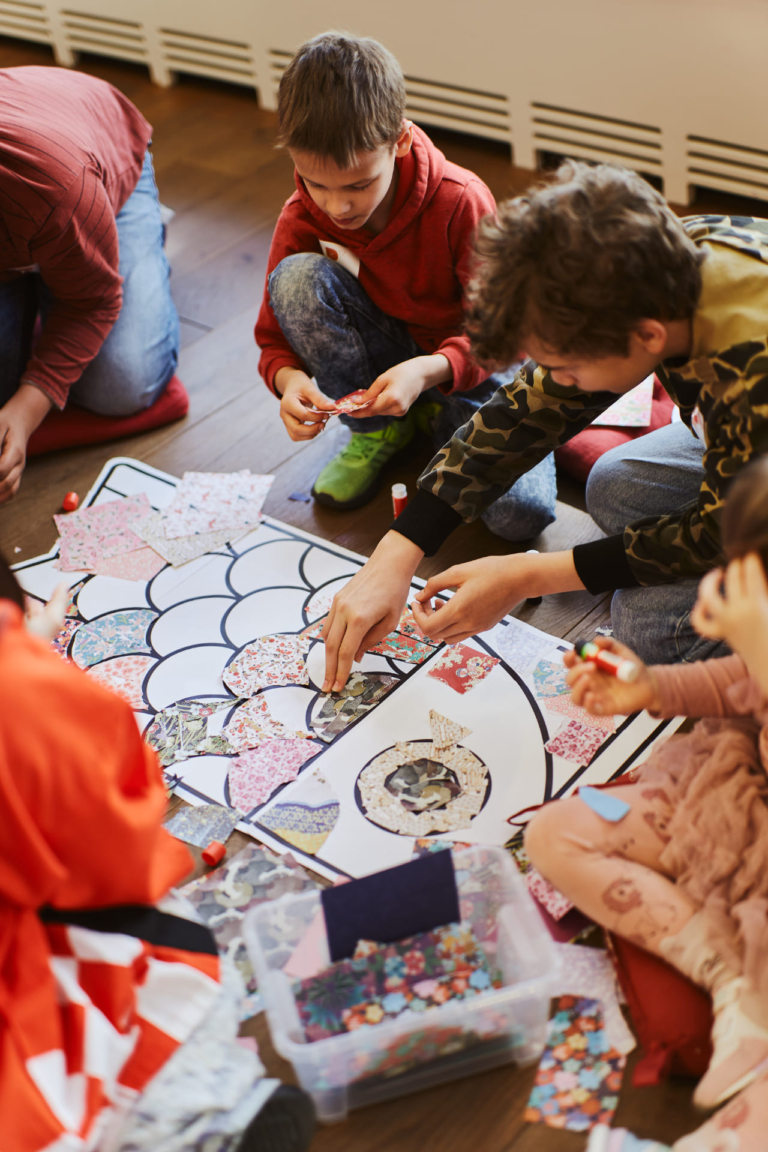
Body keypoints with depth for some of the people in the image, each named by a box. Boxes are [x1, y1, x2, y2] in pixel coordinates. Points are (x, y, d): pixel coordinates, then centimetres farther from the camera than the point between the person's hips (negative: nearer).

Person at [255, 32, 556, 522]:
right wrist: (290, 379, -32)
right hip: (379, 358, 3)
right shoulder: (301, 219, -14)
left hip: (463, 365, -2)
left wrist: (428, 371, -39)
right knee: (298, 278, -27)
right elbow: (276, 337, -6)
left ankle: (439, 419, 4)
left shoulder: (461, 202, -24)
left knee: (522, 512, -29)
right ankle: (376, 431, -5)